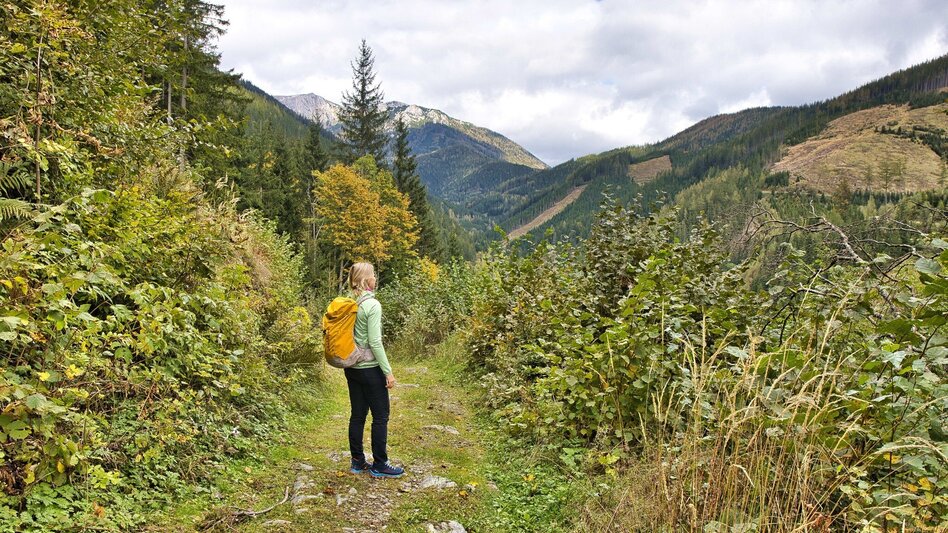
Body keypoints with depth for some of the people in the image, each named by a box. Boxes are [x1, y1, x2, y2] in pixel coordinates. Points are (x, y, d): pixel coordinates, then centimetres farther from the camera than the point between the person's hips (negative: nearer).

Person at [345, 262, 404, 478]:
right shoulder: (372, 305, -17)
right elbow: (375, 342, -20)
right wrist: (388, 371, -15)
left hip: (352, 368, 7)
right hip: (370, 369, -7)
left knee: (357, 415, 14)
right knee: (380, 416, 4)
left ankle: (358, 461, 21)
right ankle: (379, 465, 10)